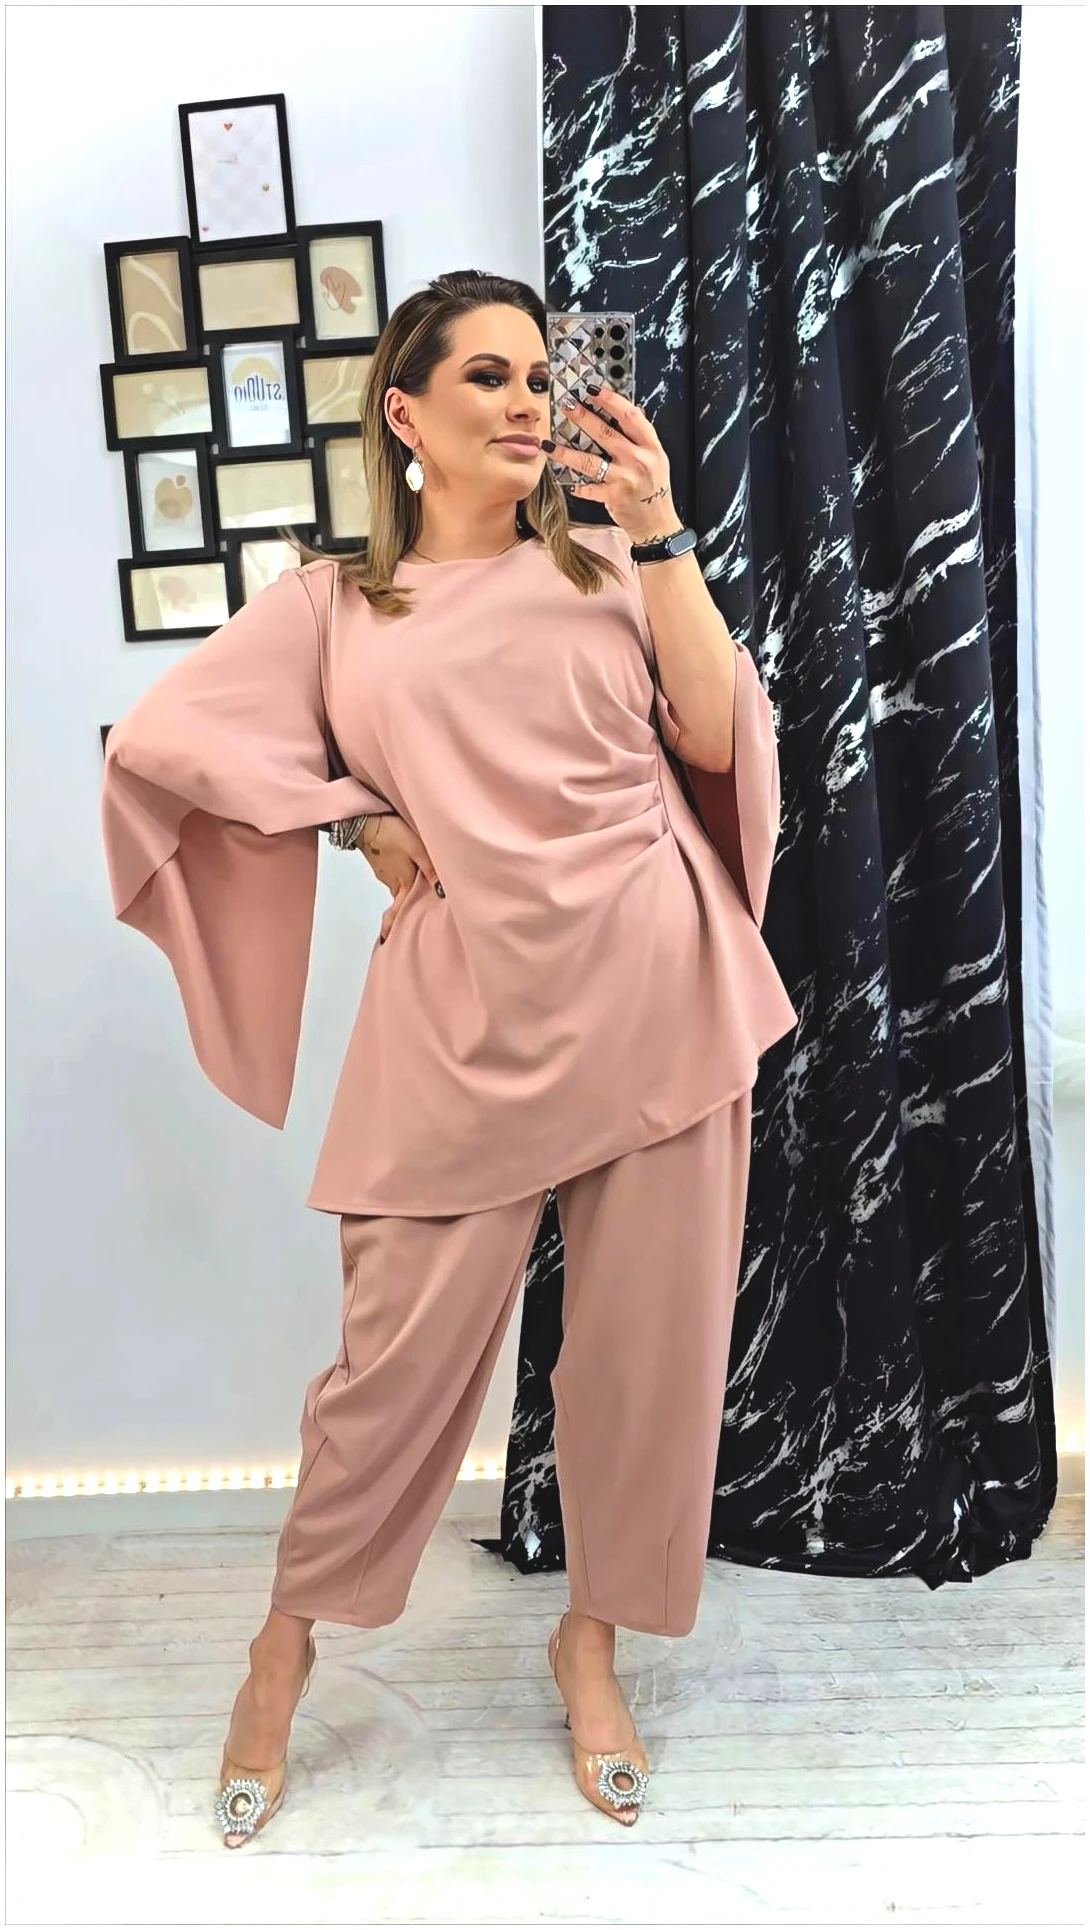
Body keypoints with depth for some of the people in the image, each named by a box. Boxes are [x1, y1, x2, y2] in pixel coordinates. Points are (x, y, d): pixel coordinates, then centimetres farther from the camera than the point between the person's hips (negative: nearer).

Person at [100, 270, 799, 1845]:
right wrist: (360, 817, -3)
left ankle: (593, 1640, 32)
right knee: (400, 1351, 3)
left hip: (656, 990, 2)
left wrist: (660, 537, -5)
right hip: (468, 1009, -2)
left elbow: (717, 738, 0)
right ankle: (289, 1641, 29)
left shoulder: (605, 563, 12)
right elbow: (158, 736, 0)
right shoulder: (335, 602, 9)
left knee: (647, 1343, 9)